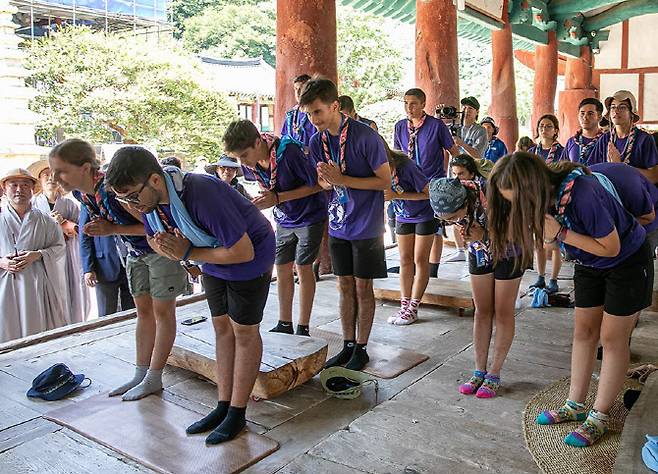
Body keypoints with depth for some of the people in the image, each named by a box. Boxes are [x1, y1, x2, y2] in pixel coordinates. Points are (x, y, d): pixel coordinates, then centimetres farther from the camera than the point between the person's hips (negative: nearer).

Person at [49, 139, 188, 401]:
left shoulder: (113, 189, -32)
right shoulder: (80, 192, -5)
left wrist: (113, 229, -26)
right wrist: (100, 226, -10)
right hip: (136, 252, 9)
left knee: (162, 313, 4)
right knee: (144, 313, 14)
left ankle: (153, 379, 13)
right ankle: (140, 375, 23)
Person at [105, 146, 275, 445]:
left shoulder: (202, 195, -38)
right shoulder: (150, 197, -14)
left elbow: (243, 251, -33)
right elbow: (154, 239, 6)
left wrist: (188, 254, -24)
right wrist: (171, 248, -20)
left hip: (250, 254, -8)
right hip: (212, 259, 8)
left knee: (244, 331, 2)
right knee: (222, 327, 12)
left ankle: (237, 413, 13)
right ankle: (223, 406, 23)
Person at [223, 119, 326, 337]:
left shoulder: (287, 152, -31)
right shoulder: (249, 163, -11)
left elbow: (317, 184, -23)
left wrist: (278, 198, -30)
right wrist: (264, 197, -14)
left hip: (309, 215, -6)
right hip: (284, 219, 6)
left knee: (303, 269, -2)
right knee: (282, 270, 7)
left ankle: (303, 329, 9)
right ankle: (284, 324, 20)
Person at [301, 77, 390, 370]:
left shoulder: (365, 136, -18)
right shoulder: (317, 141, 1)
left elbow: (385, 180, -15)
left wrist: (342, 179, -23)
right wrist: (326, 181, -15)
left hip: (366, 225, -5)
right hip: (338, 223, 5)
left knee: (363, 287, 5)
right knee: (345, 285, 12)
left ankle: (361, 348, 19)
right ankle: (348, 345, 25)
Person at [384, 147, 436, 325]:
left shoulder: (407, 167, -31)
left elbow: (427, 193, -24)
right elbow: (384, 193, -2)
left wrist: (396, 195, -30)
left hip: (424, 215, -5)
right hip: (403, 217, 6)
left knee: (420, 260, -1)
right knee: (405, 260, 6)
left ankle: (413, 309, 3)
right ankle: (404, 306, 11)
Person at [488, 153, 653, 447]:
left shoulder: (582, 193, -38)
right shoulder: (543, 193, -17)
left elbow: (611, 247, -28)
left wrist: (561, 233, -33)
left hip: (627, 260, -7)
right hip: (589, 265, 7)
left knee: (612, 338, 1)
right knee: (583, 332, 9)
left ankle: (599, 417, 12)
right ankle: (575, 406, 20)